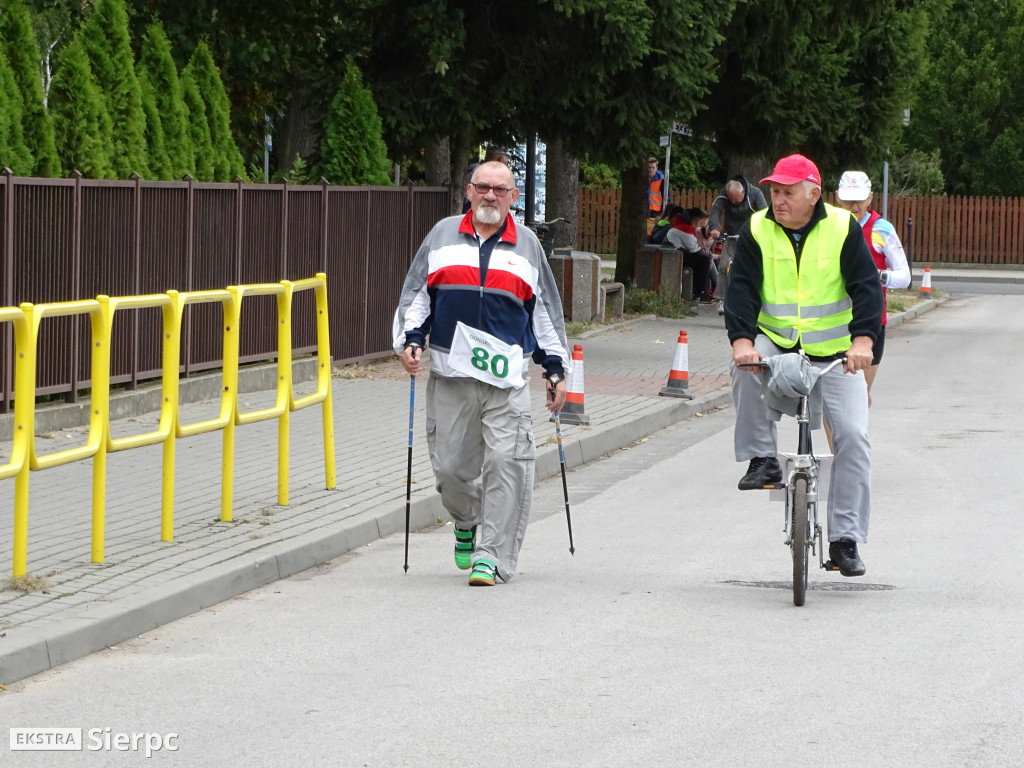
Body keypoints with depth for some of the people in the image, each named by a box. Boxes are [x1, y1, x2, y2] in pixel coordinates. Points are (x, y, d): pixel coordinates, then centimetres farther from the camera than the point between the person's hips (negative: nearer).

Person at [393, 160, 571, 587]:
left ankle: (493, 555, -5)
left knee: (506, 463, -10)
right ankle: (466, 522, 33)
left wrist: (555, 369, 12)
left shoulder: (527, 245, 13)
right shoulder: (443, 235, 12)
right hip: (450, 374, 1)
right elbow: (415, 294, 13)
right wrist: (410, 340, -1)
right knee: (450, 464, 2)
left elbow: (546, 311, 16)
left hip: (507, 377, -1)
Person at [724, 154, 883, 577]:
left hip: (836, 352, -1)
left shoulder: (843, 229, -9)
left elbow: (866, 287, -13)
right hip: (776, 342, 1)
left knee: (853, 436, -12)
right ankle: (762, 459, -16)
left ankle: (845, 539, -4)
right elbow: (741, 287, -10)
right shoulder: (757, 230, -4)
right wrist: (742, 339, -28)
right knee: (746, 368, -34)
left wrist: (862, 340, -30)